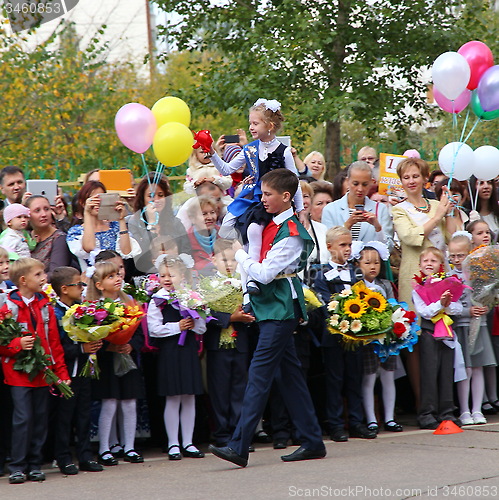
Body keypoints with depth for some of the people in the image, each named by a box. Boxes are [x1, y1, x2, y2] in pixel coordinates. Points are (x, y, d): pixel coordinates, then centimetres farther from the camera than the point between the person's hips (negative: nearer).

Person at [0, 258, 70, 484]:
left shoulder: (45, 305, 8)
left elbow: (54, 342, 9)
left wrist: (61, 372, 5)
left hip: (42, 371, 5)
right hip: (18, 372, -5)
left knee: (40, 418, 7)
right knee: (23, 418, -7)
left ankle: (35, 465, 16)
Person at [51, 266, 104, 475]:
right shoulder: (55, 314, -14)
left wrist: (93, 345, 1)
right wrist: (81, 349, -21)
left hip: (84, 369, 7)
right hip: (66, 371, -7)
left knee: (84, 414, 11)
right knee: (64, 415, 1)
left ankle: (85, 456, 18)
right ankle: (63, 458, 9)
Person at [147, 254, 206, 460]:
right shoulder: (157, 300, -1)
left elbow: (202, 327, 6)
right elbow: (154, 329, -9)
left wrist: (192, 324, -15)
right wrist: (178, 326, -12)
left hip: (189, 350, 3)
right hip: (169, 352, -3)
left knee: (189, 398, 7)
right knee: (173, 399, -1)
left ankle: (188, 443, 15)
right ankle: (173, 444, 7)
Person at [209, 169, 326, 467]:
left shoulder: (291, 233, -15)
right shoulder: (272, 225, 10)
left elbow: (265, 273, -20)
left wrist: (241, 254, -7)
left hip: (281, 308, -9)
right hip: (273, 307, 9)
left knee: (260, 372, -12)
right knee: (289, 373, 11)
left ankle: (240, 447, -16)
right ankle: (312, 441, 17)